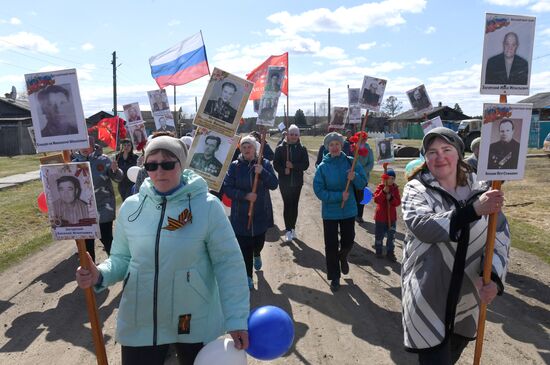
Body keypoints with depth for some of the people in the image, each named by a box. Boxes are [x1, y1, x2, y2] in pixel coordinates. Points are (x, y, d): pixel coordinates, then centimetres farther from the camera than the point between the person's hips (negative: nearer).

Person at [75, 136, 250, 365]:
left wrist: (236, 318, -16)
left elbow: (228, 264, -13)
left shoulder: (207, 206, -14)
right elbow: (121, 258, 8)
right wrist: (100, 275, -13)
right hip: (140, 323, 3)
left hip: (195, 322, -2)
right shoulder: (131, 206, -2)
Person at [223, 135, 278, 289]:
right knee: (244, 247, 1)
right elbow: (227, 188, -7)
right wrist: (245, 196, -18)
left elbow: (274, 184, -9)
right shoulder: (234, 166, -4)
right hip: (240, 215, -1)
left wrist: (262, 172, -25)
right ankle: (248, 276, 18)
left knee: (259, 241, 16)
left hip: (260, 214, 1)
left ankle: (257, 254, 53)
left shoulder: (264, 164, -1)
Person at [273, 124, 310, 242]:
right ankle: (288, 230, 6)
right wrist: (283, 170, -20)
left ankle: (292, 228, 20)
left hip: (297, 182, 1)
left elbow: (306, 165, -4)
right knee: (287, 205, -1)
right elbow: (276, 164, -3)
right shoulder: (280, 148, -1)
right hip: (284, 182, -1)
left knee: (294, 205, 7)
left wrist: (293, 166, -18)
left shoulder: (302, 149, 2)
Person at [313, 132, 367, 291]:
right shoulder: (323, 167, -11)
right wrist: (339, 196, -23)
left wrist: (354, 177, -27)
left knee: (348, 241, 14)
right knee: (331, 245, 6)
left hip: (349, 210, 1)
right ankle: (334, 277, 25)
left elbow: (363, 183, -6)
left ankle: (343, 257, 50)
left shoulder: (350, 162, -8)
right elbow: (319, 191, -15)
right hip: (330, 212, -1)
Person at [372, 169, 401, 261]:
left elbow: (398, 202, -6)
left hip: (391, 217, 2)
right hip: (380, 216, -2)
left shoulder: (395, 188, 0)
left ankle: (390, 253, 18)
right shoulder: (380, 187, -8)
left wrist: (391, 198, -23)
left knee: (391, 236, 6)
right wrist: (384, 192, -31)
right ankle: (378, 251, 28)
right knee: (379, 235, 11)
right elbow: (376, 199, -21)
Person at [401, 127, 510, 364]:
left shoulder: (480, 190, -1)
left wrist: (494, 277, -21)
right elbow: (422, 226, -27)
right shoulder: (416, 189, -9)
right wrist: (473, 210, -37)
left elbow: (500, 237, -5)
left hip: (467, 299, 4)